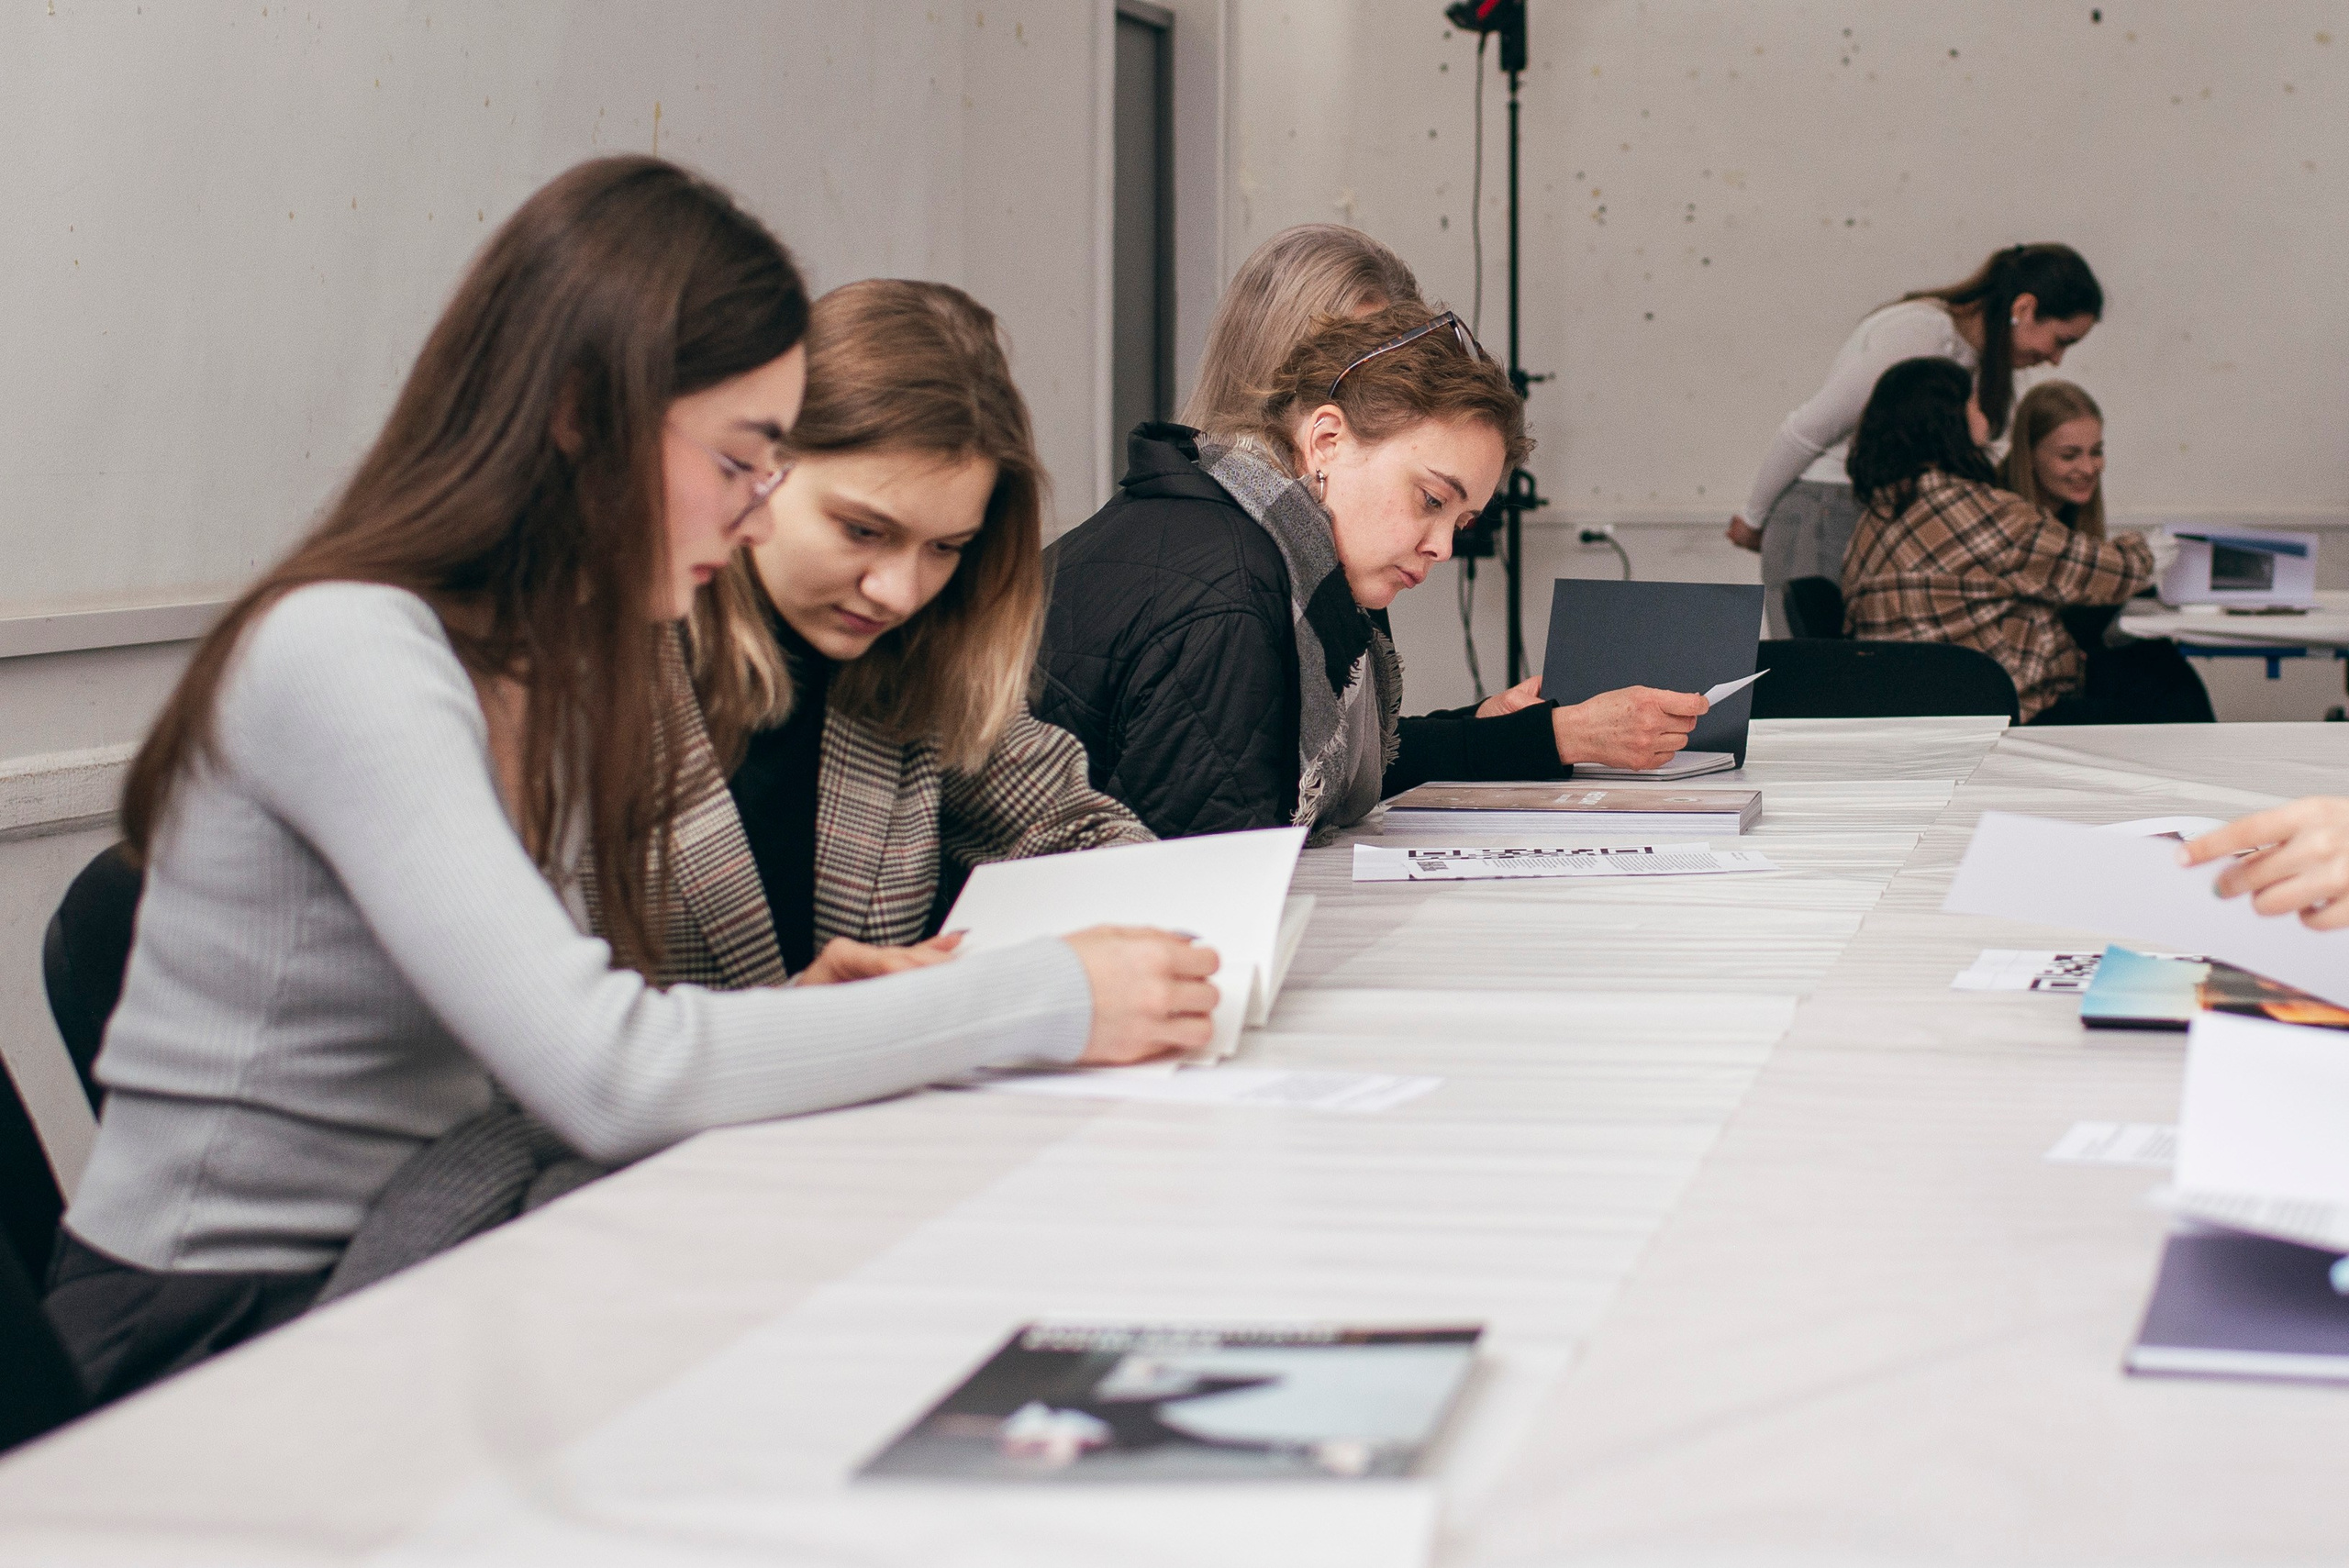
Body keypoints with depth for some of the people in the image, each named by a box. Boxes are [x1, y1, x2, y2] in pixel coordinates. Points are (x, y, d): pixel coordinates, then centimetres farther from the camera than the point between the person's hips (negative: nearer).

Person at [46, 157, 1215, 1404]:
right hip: (214, 1333, -8)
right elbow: (608, 1077, -31)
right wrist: (1043, 1001, -26)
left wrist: (793, 1015, -11)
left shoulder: (548, 666, 9)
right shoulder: (348, 656, -21)